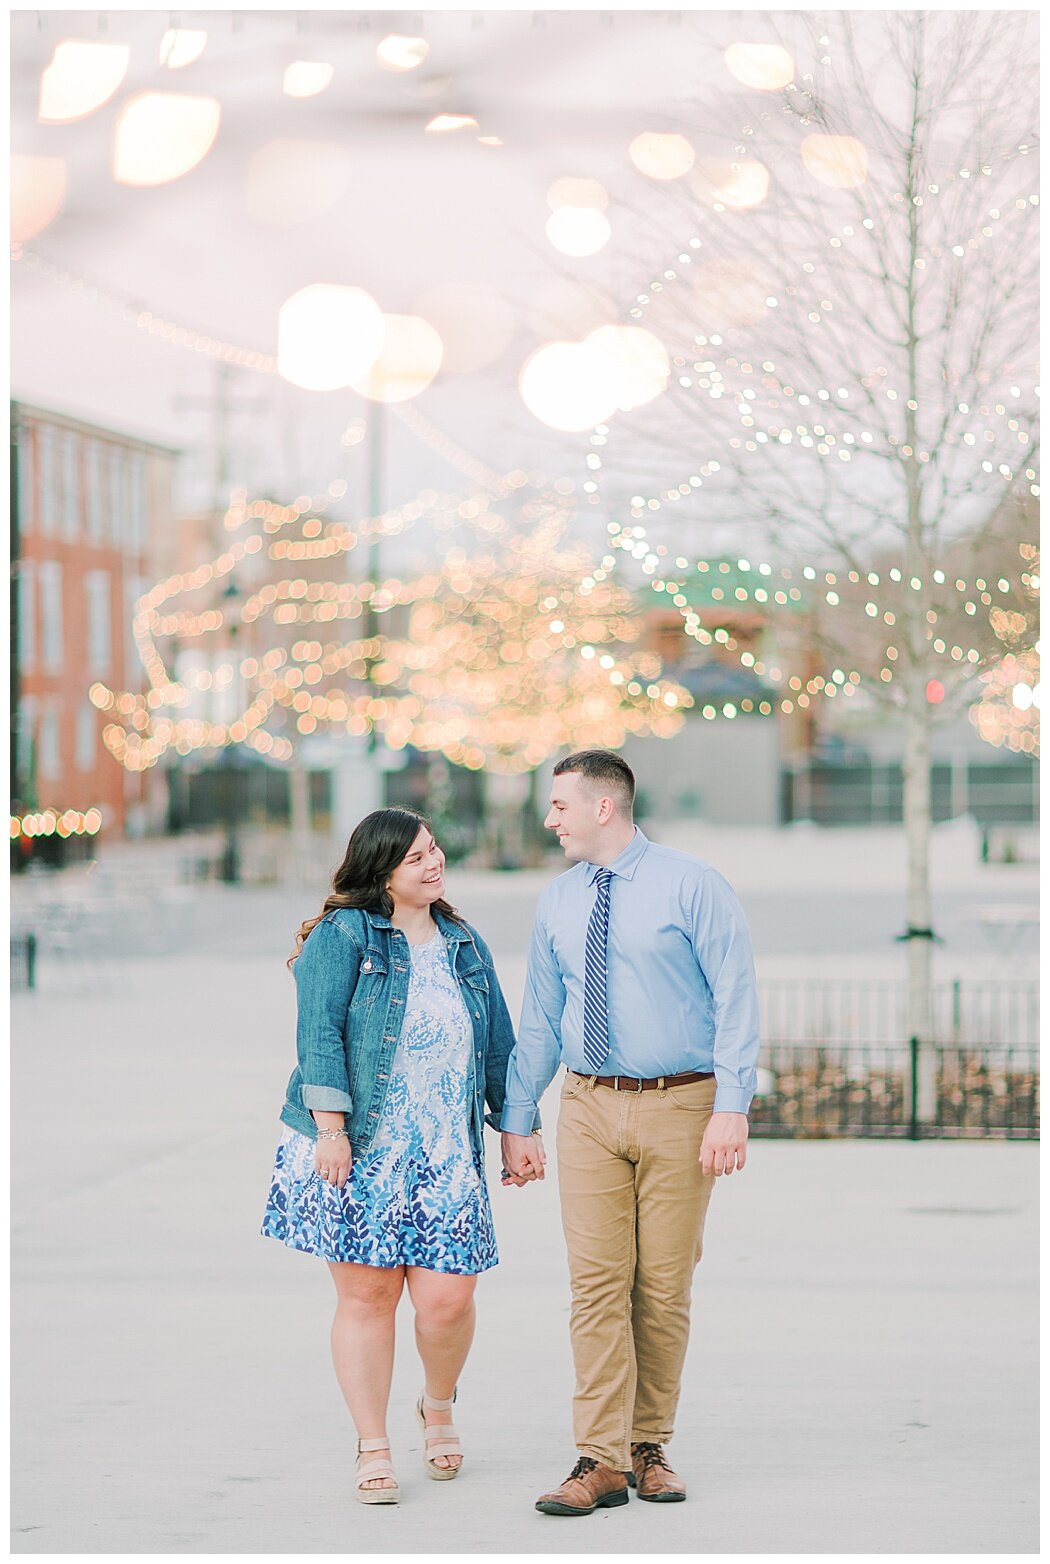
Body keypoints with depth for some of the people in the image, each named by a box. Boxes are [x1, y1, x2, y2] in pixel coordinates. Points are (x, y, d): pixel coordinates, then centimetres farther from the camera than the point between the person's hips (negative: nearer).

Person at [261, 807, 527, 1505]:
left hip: (446, 1155, 4)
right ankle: (373, 1449, 13)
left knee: (448, 1297, -5)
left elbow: (499, 1045, 19)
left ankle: (438, 1406, 26)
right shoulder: (343, 935, -3)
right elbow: (319, 1033, -10)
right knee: (367, 1294, 0)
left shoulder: (467, 945, 14)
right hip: (357, 1149, -3)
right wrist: (331, 1127, -17)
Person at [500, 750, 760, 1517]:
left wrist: (732, 1108, -16)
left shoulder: (692, 885, -5)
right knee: (597, 1283, -4)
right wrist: (516, 1123, 11)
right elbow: (540, 1020, 14)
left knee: (664, 1287, 3)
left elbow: (737, 999, -8)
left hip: (679, 1107, -3)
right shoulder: (557, 903, 9)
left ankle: (650, 1447, 17)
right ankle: (602, 1462, -3)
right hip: (591, 1108, 3)